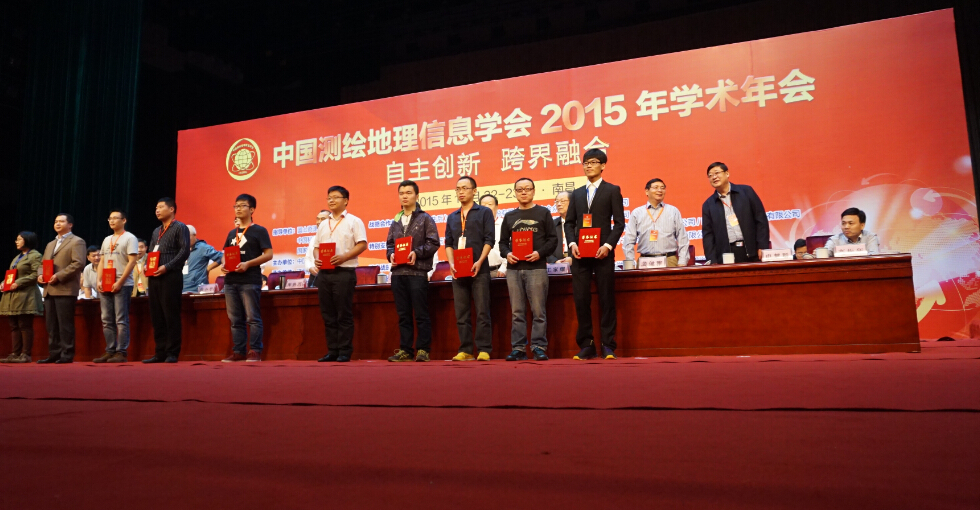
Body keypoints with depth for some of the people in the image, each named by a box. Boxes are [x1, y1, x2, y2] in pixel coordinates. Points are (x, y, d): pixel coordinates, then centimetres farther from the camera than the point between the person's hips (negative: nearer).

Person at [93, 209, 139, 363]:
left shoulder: (129, 238, -3)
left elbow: (132, 261, -11)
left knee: (121, 320, -6)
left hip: (122, 285, -7)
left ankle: (121, 352, -4)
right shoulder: (106, 240, 19)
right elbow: (101, 261, 19)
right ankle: (110, 352, 12)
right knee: (107, 321, 7)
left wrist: (119, 282, -15)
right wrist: (99, 281, 4)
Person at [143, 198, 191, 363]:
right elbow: (152, 253, 25)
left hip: (171, 277, -8)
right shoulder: (156, 231, 22)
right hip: (154, 277, 8)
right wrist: (146, 265, 4)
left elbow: (184, 251, -11)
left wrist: (166, 267, -18)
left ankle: (172, 353, -1)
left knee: (171, 316, -6)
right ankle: (160, 353, 13)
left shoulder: (180, 228, -1)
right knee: (156, 316, 7)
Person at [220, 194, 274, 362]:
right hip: (231, 281, 7)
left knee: (253, 318, -5)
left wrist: (248, 264, -18)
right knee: (235, 319, 8)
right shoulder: (232, 233, 19)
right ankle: (238, 352, 14)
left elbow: (268, 254, -8)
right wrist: (223, 265, 0)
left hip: (250, 281, -7)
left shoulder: (259, 230, 0)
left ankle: (255, 352, -1)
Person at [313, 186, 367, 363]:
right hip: (324, 273, 6)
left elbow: (362, 244, -7)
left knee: (344, 314, -3)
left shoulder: (354, 221, 1)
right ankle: (332, 351, 14)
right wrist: (317, 259, -1)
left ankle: (345, 351, 3)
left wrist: (344, 257, -18)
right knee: (328, 314, 7)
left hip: (344, 272, -6)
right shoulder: (323, 224, 19)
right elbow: (316, 246, 20)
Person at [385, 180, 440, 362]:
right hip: (398, 272, 5)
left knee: (421, 314, -2)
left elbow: (433, 243, -3)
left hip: (417, 272, -5)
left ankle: (423, 350, 4)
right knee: (403, 315, 8)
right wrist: (391, 254, -1)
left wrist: (417, 253, -16)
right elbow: (390, 243, 20)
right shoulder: (396, 221, 18)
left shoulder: (425, 218, 3)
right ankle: (405, 350, 14)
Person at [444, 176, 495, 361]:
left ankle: (484, 350, 0)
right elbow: (448, 243, 15)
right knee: (461, 313, 5)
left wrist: (479, 262, -14)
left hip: (478, 269, -4)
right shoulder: (452, 217, 18)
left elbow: (489, 240, -3)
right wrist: (451, 263, -2)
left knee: (482, 312, -4)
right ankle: (465, 350, 10)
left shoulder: (484, 212, 6)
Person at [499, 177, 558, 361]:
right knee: (517, 312, 4)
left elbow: (553, 239, 3)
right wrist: (507, 253, -5)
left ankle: (539, 347, 2)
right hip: (514, 269, 3)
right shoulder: (509, 216, 17)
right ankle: (518, 348, 8)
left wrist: (540, 253, -13)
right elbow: (503, 241, 16)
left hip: (536, 268, -3)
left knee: (538, 311, -3)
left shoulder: (543, 213, 9)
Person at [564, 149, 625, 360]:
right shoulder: (577, 193, 18)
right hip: (580, 254, 3)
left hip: (603, 253, -3)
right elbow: (569, 222, 13)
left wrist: (608, 245, -13)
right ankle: (586, 345, 8)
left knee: (607, 299, 0)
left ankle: (608, 346, 7)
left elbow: (619, 222, 0)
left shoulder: (612, 190, 7)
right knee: (581, 300, 1)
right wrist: (572, 244, -5)